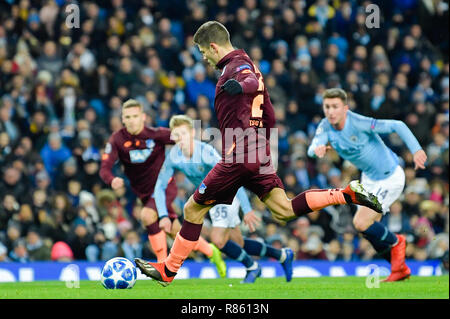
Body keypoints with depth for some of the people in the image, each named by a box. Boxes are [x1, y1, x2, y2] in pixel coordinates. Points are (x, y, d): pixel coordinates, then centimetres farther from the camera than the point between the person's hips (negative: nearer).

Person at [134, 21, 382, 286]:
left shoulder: (236, 66, -8)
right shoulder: (248, 65, 21)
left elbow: (253, 80, -35)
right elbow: (270, 117, 25)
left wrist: (240, 85, -57)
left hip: (238, 156, -9)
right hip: (260, 155, 9)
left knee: (194, 209, 3)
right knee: (284, 212, 1)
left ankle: (168, 271, 11)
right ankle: (348, 194, -9)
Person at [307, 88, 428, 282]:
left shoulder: (359, 124, -28)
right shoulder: (325, 126, -10)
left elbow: (397, 126, -26)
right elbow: (313, 148, -24)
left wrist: (416, 150, -35)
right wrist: (317, 149, -49)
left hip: (389, 178, -8)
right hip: (369, 178, 8)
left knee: (361, 223, -16)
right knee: (370, 230, 12)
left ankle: (395, 242, 13)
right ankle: (400, 269, 31)